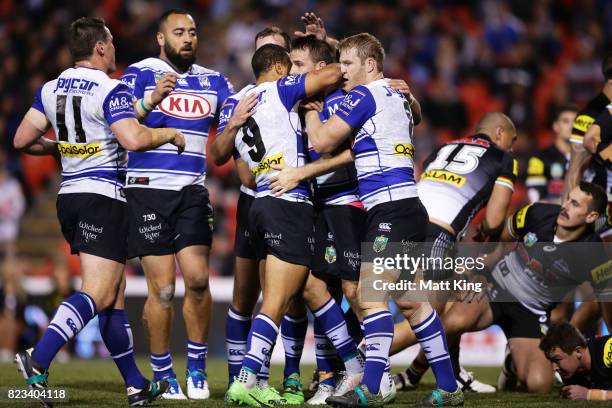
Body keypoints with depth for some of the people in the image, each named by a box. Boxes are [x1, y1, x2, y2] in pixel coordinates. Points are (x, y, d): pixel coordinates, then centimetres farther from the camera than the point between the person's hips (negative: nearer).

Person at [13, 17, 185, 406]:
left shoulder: (51, 90, 9)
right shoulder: (111, 90, -12)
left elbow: (23, 140, 12)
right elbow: (133, 139, -24)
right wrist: (170, 134, -6)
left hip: (70, 196, 8)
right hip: (104, 197, -8)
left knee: (114, 293, 13)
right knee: (98, 294, -12)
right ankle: (38, 360, -30)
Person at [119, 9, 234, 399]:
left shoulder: (212, 81, 13)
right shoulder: (140, 74, -1)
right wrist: (152, 100, -29)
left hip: (193, 191, 3)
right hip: (148, 189, -3)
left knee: (198, 279, -9)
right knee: (162, 287, -6)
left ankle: (197, 367, 7)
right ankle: (163, 375, 7)